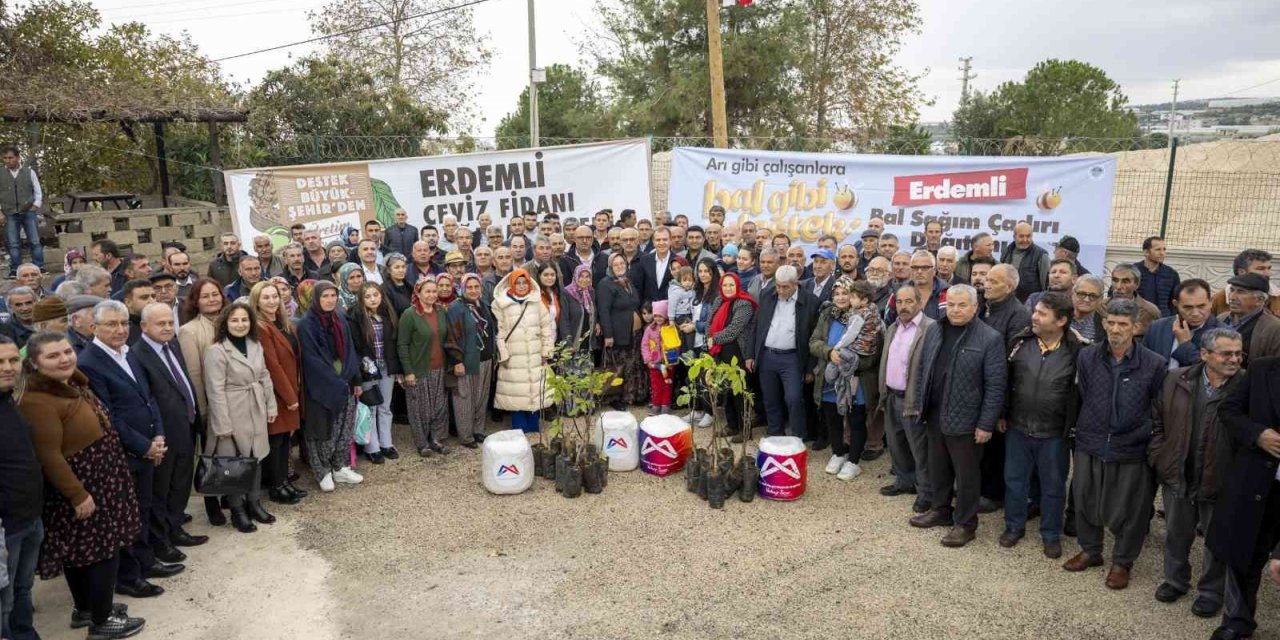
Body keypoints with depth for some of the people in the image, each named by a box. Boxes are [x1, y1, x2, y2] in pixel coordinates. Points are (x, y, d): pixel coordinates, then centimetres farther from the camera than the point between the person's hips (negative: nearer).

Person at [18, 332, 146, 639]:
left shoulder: (74, 383, 6)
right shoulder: (37, 401, -23)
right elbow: (49, 456, -24)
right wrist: (78, 495, -21)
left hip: (98, 479, 9)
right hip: (79, 485, -9)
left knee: (83, 550, 20)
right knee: (103, 549, 0)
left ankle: (85, 608, 35)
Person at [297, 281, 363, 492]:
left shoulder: (340, 318, 7)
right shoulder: (307, 324, -12)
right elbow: (312, 359, -15)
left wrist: (356, 380, 7)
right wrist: (336, 382, -16)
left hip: (345, 383, 6)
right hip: (322, 387, -6)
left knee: (345, 428, 10)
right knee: (323, 430, 4)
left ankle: (340, 468, 23)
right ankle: (323, 473, 17)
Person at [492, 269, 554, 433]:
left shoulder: (536, 301, 6)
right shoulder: (501, 304, -3)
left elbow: (546, 327, 8)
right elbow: (499, 331, -4)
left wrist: (546, 351, 4)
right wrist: (503, 355, -8)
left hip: (535, 356, 3)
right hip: (513, 357, -3)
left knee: (535, 388, 7)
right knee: (516, 390, -1)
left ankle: (533, 424, 21)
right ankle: (519, 427, 11)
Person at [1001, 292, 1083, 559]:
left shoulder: (1076, 351, -13)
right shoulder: (1020, 342, -6)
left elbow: (1081, 390, -4)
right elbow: (1006, 380, 4)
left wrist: (1074, 425, -4)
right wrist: (1002, 414, 6)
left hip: (1054, 433, -2)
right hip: (1017, 427, 2)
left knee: (1053, 485, 13)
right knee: (1014, 479, 15)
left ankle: (1051, 534, 32)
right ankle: (1014, 526, 34)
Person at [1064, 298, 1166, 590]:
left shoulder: (1154, 364, -11)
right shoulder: (1087, 357, -3)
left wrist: (1149, 439, 2)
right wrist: (1085, 431, 9)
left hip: (1131, 451, -3)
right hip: (1090, 445, 3)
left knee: (1129, 511, 10)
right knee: (1085, 502, 16)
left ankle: (1122, 562, 32)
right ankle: (1090, 550, 38)